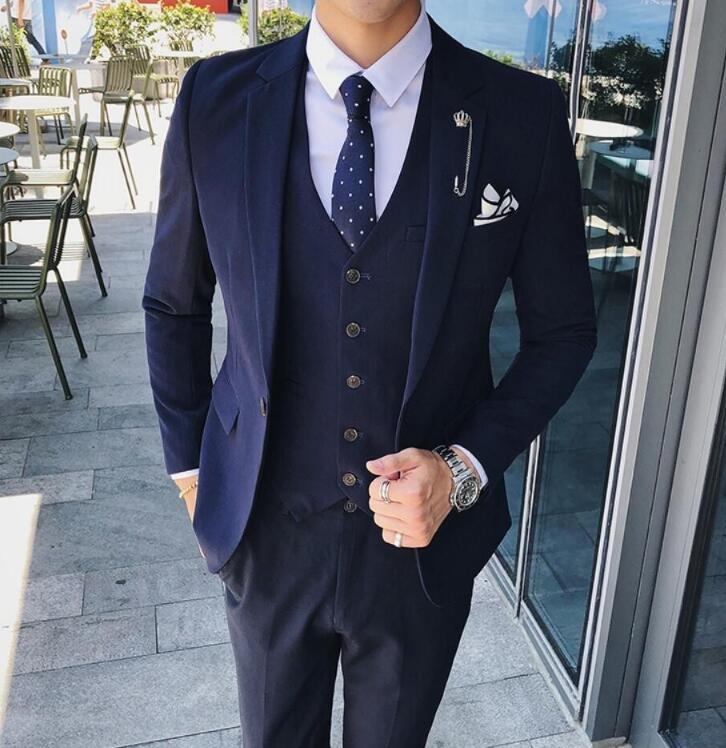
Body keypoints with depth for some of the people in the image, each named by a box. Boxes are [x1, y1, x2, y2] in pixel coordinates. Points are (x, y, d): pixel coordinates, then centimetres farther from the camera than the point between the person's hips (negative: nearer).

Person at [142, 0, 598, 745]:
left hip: (425, 538, 0)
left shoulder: (526, 115, -12)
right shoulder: (215, 100, -10)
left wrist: (467, 467, -14)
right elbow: (173, 305, 4)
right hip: (266, 534, 1)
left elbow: (562, 329, -2)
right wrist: (188, 465, 5)